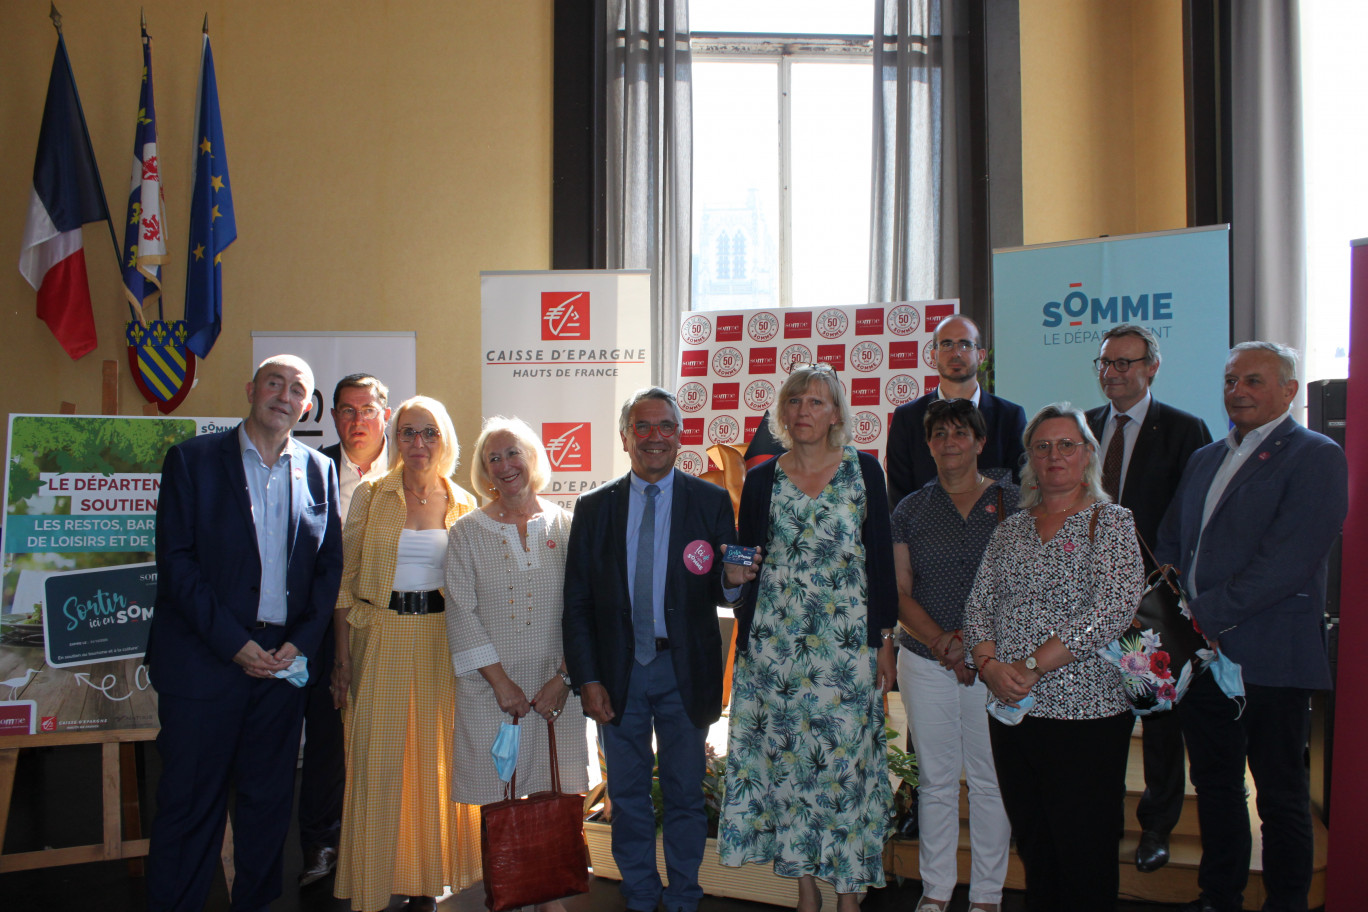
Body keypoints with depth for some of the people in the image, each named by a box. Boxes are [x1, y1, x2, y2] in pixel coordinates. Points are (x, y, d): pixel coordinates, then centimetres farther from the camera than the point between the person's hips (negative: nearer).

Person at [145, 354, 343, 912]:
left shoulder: (319, 471, 9)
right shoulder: (192, 460, 0)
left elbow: (330, 564, 9)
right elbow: (175, 561, -6)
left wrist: (302, 642, -4)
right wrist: (234, 643, -12)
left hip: (285, 658, 3)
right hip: (204, 657, -3)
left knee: (269, 799, 11)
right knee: (190, 802, 3)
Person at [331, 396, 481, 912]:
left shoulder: (462, 505, 6)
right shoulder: (370, 497, 1)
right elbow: (346, 580, 1)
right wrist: (343, 658, -5)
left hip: (442, 640, 1)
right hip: (382, 636, -1)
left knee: (436, 755, 6)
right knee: (378, 758, 0)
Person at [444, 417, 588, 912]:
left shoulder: (565, 526, 4)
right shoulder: (468, 532, 4)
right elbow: (461, 612, -2)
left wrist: (564, 677, -8)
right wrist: (500, 680, -9)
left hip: (555, 687, 1)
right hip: (490, 686, 0)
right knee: (497, 801, 2)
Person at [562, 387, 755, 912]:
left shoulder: (711, 502, 0)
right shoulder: (594, 508, 3)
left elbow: (721, 593, 1)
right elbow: (577, 603, 2)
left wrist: (732, 582, -24)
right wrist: (588, 680, -5)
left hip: (685, 671, -1)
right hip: (618, 671, 1)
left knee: (685, 794, 9)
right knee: (627, 795, 13)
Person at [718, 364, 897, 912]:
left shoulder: (863, 471, 2)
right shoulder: (762, 480, 5)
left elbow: (882, 560, 2)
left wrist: (885, 641, -2)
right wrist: (745, 649, 3)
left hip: (848, 645, -1)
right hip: (777, 644, 2)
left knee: (847, 756, 0)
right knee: (787, 759, 5)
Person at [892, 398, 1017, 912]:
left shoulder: (1013, 502, 2)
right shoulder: (910, 510, 7)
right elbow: (900, 592, 4)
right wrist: (942, 642, -11)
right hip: (926, 661, 2)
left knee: (990, 781, 4)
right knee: (935, 780, 9)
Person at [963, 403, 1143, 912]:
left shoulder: (1112, 523, -2)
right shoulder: (1011, 530, 14)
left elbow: (1112, 611, -14)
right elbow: (979, 604, 9)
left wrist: (1032, 666, -17)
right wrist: (990, 665, -10)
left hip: (1085, 713, -5)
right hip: (1012, 712, 5)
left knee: (1084, 855, 0)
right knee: (1032, 848, 13)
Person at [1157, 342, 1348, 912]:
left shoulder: (1315, 458, -6)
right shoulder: (1204, 460, 17)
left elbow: (1288, 561, -17)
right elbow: (1170, 545, 16)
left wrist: (1207, 614, -19)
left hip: (1269, 660, -7)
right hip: (1201, 652, 7)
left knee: (1280, 795, 6)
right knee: (1214, 784, 16)